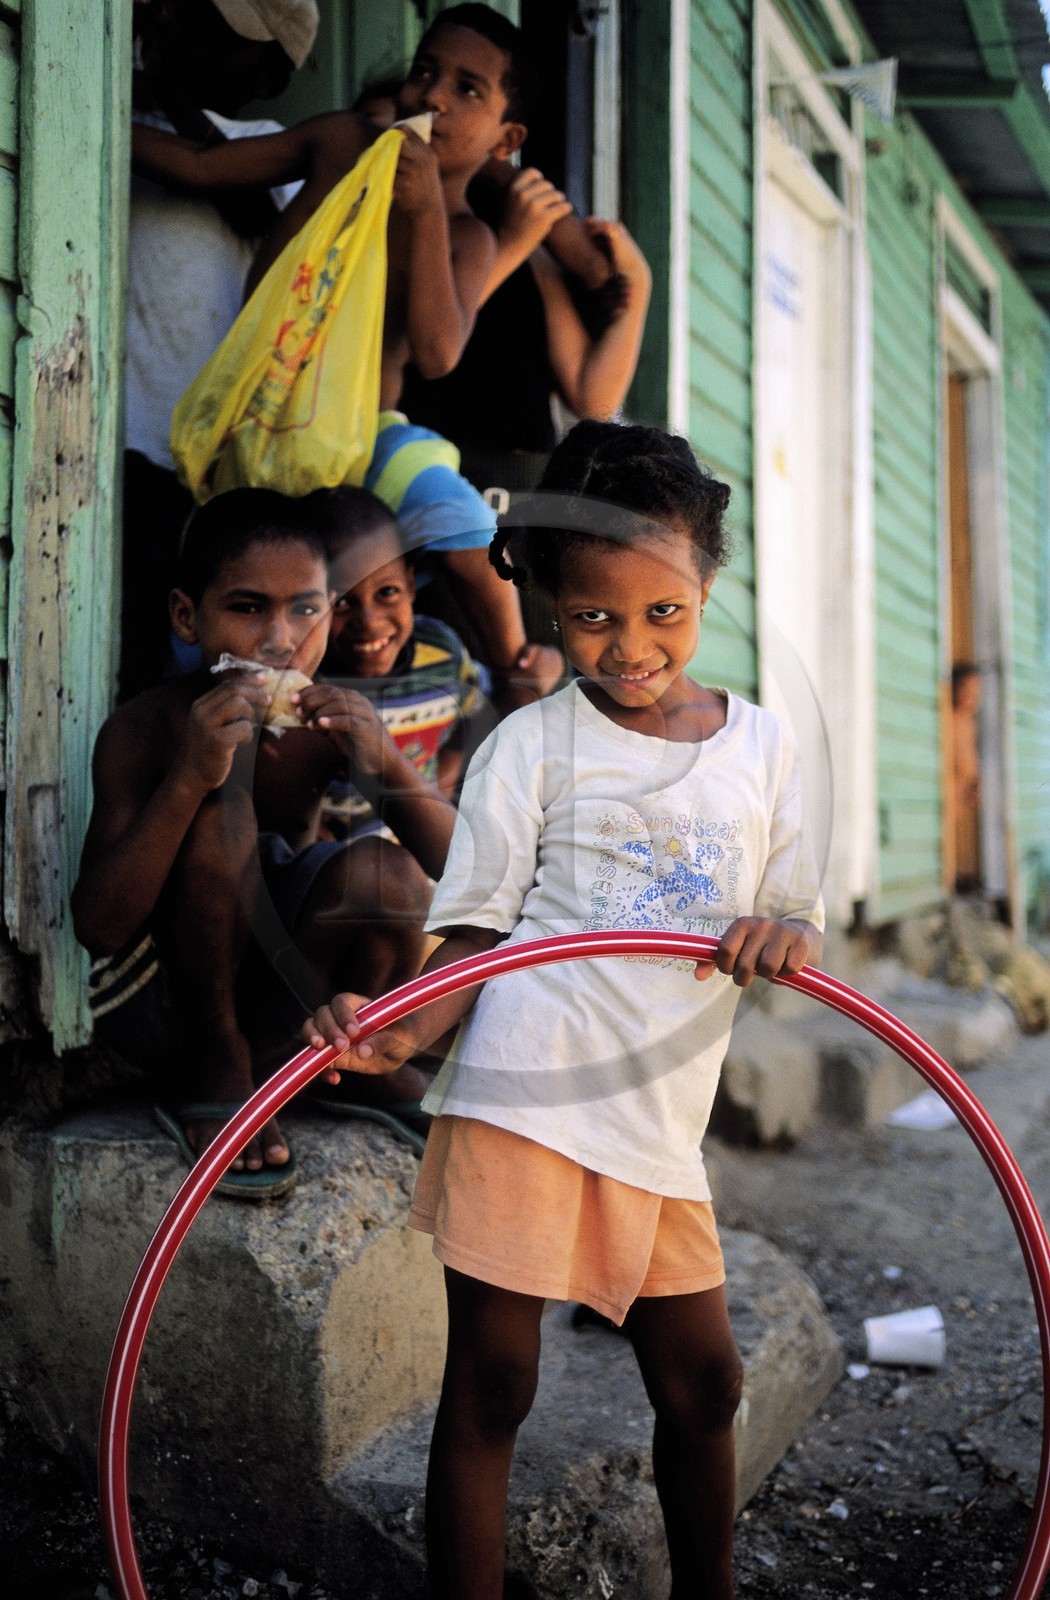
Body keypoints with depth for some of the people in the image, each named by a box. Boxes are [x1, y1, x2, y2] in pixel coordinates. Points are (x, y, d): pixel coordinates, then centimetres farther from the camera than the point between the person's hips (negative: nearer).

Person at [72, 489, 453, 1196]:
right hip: (150, 999, -3)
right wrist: (187, 777, -41)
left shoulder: (329, 722, -10)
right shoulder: (144, 729, -20)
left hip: (267, 994, 4)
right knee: (217, 808, -29)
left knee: (385, 871, -24)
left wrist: (385, 763, -33)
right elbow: (99, 926, -29)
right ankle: (208, 1071, -11)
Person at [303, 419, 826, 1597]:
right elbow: (477, 933, -3)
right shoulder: (533, 745, -1)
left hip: (659, 1124, 4)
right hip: (523, 1099, -4)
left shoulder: (761, 747, 10)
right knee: (489, 1387, 2)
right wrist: (402, 1031, -22)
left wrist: (785, 937, -12)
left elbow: (798, 918, 12)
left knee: (701, 1384, 15)